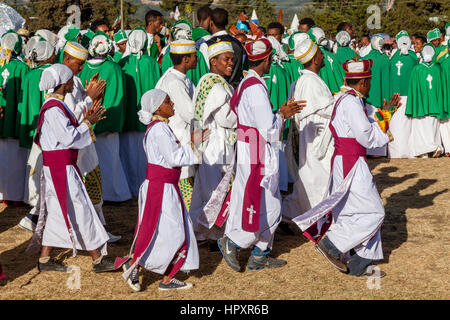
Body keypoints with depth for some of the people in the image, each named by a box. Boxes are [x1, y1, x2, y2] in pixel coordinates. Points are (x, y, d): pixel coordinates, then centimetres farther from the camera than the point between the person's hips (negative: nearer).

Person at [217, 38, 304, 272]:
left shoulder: (245, 83, 11)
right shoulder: (256, 88, -20)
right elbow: (269, 131, -20)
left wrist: (280, 112, 12)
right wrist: (282, 115, -4)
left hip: (249, 151, 10)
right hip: (258, 156, -10)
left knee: (271, 207, 15)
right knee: (268, 209, -2)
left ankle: (259, 255, 20)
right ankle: (231, 242, 7)